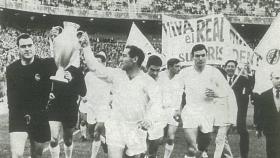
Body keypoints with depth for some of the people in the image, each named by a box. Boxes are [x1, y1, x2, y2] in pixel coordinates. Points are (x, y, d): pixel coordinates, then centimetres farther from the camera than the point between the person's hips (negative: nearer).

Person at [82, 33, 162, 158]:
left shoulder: (147, 81, -9)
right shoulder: (117, 74, 1)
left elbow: (156, 101, -21)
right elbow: (95, 67, 6)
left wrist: (150, 119, -39)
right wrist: (86, 47, 4)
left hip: (137, 129, -1)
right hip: (116, 126, 1)